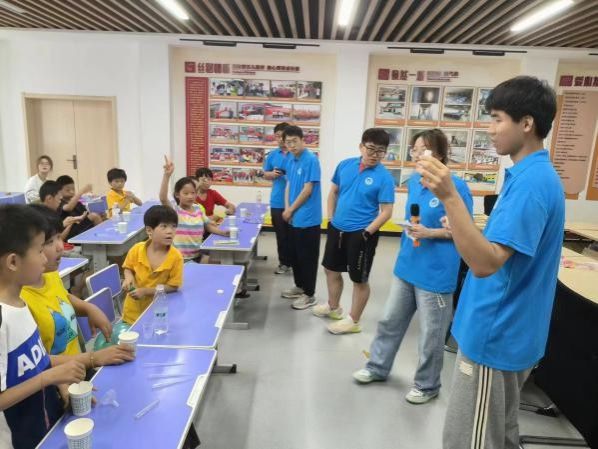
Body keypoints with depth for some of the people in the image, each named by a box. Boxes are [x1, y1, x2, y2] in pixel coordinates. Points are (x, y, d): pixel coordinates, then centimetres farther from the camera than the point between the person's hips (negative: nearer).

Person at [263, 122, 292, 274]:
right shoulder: (272, 155, 8)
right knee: (281, 234, 12)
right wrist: (273, 174, -7)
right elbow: (265, 174, 15)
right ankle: (284, 262, 25)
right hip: (277, 202, 4)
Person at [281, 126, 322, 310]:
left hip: (308, 218, -8)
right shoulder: (291, 161, 9)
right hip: (294, 217, 8)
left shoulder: (311, 160, -16)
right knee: (295, 255, 18)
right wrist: (287, 209, -1)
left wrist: (291, 210, -10)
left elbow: (308, 190, -18)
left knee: (307, 258, 1)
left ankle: (309, 295, 14)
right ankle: (300, 287, 34)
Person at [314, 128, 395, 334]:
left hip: (361, 234, -6)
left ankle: (353, 321, 25)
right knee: (331, 269, 21)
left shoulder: (384, 177, -16)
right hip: (337, 229, 6)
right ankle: (333, 307, 44)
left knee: (359, 279, 8)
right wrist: (330, 218, 7)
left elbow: (386, 212, -16)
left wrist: (366, 233, -18)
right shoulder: (345, 165, -1)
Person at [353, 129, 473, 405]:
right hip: (406, 265, 7)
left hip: (435, 272, -7)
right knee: (390, 320, 18)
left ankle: (426, 386, 31)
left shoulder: (456, 186, -16)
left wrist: (429, 233, -23)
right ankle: (378, 367, 38)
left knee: (430, 334, 10)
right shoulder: (413, 182, 5)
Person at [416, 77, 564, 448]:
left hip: (495, 334, -10)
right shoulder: (536, 174, 9)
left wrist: (449, 197, -40)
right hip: (510, 331, 10)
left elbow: (485, 263, -32)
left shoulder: (530, 182, -23)